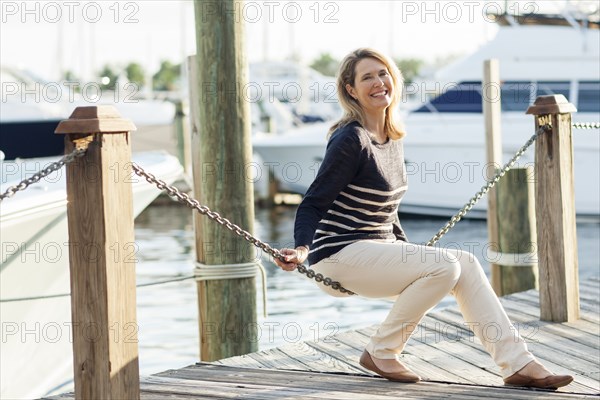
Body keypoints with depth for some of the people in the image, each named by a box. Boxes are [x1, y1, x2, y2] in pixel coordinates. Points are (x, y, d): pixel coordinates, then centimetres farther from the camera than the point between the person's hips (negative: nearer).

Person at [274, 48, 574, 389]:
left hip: (376, 252, 8)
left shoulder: (394, 139, 11)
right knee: (446, 265, -20)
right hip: (339, 255, -8)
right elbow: (313, 204, -16)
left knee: (466, 262, -5)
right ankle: (381, 352, -6)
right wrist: (302, 249, -32)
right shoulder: (351, 140, -14)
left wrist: (408, 253, 30)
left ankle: (518, 364, -6)